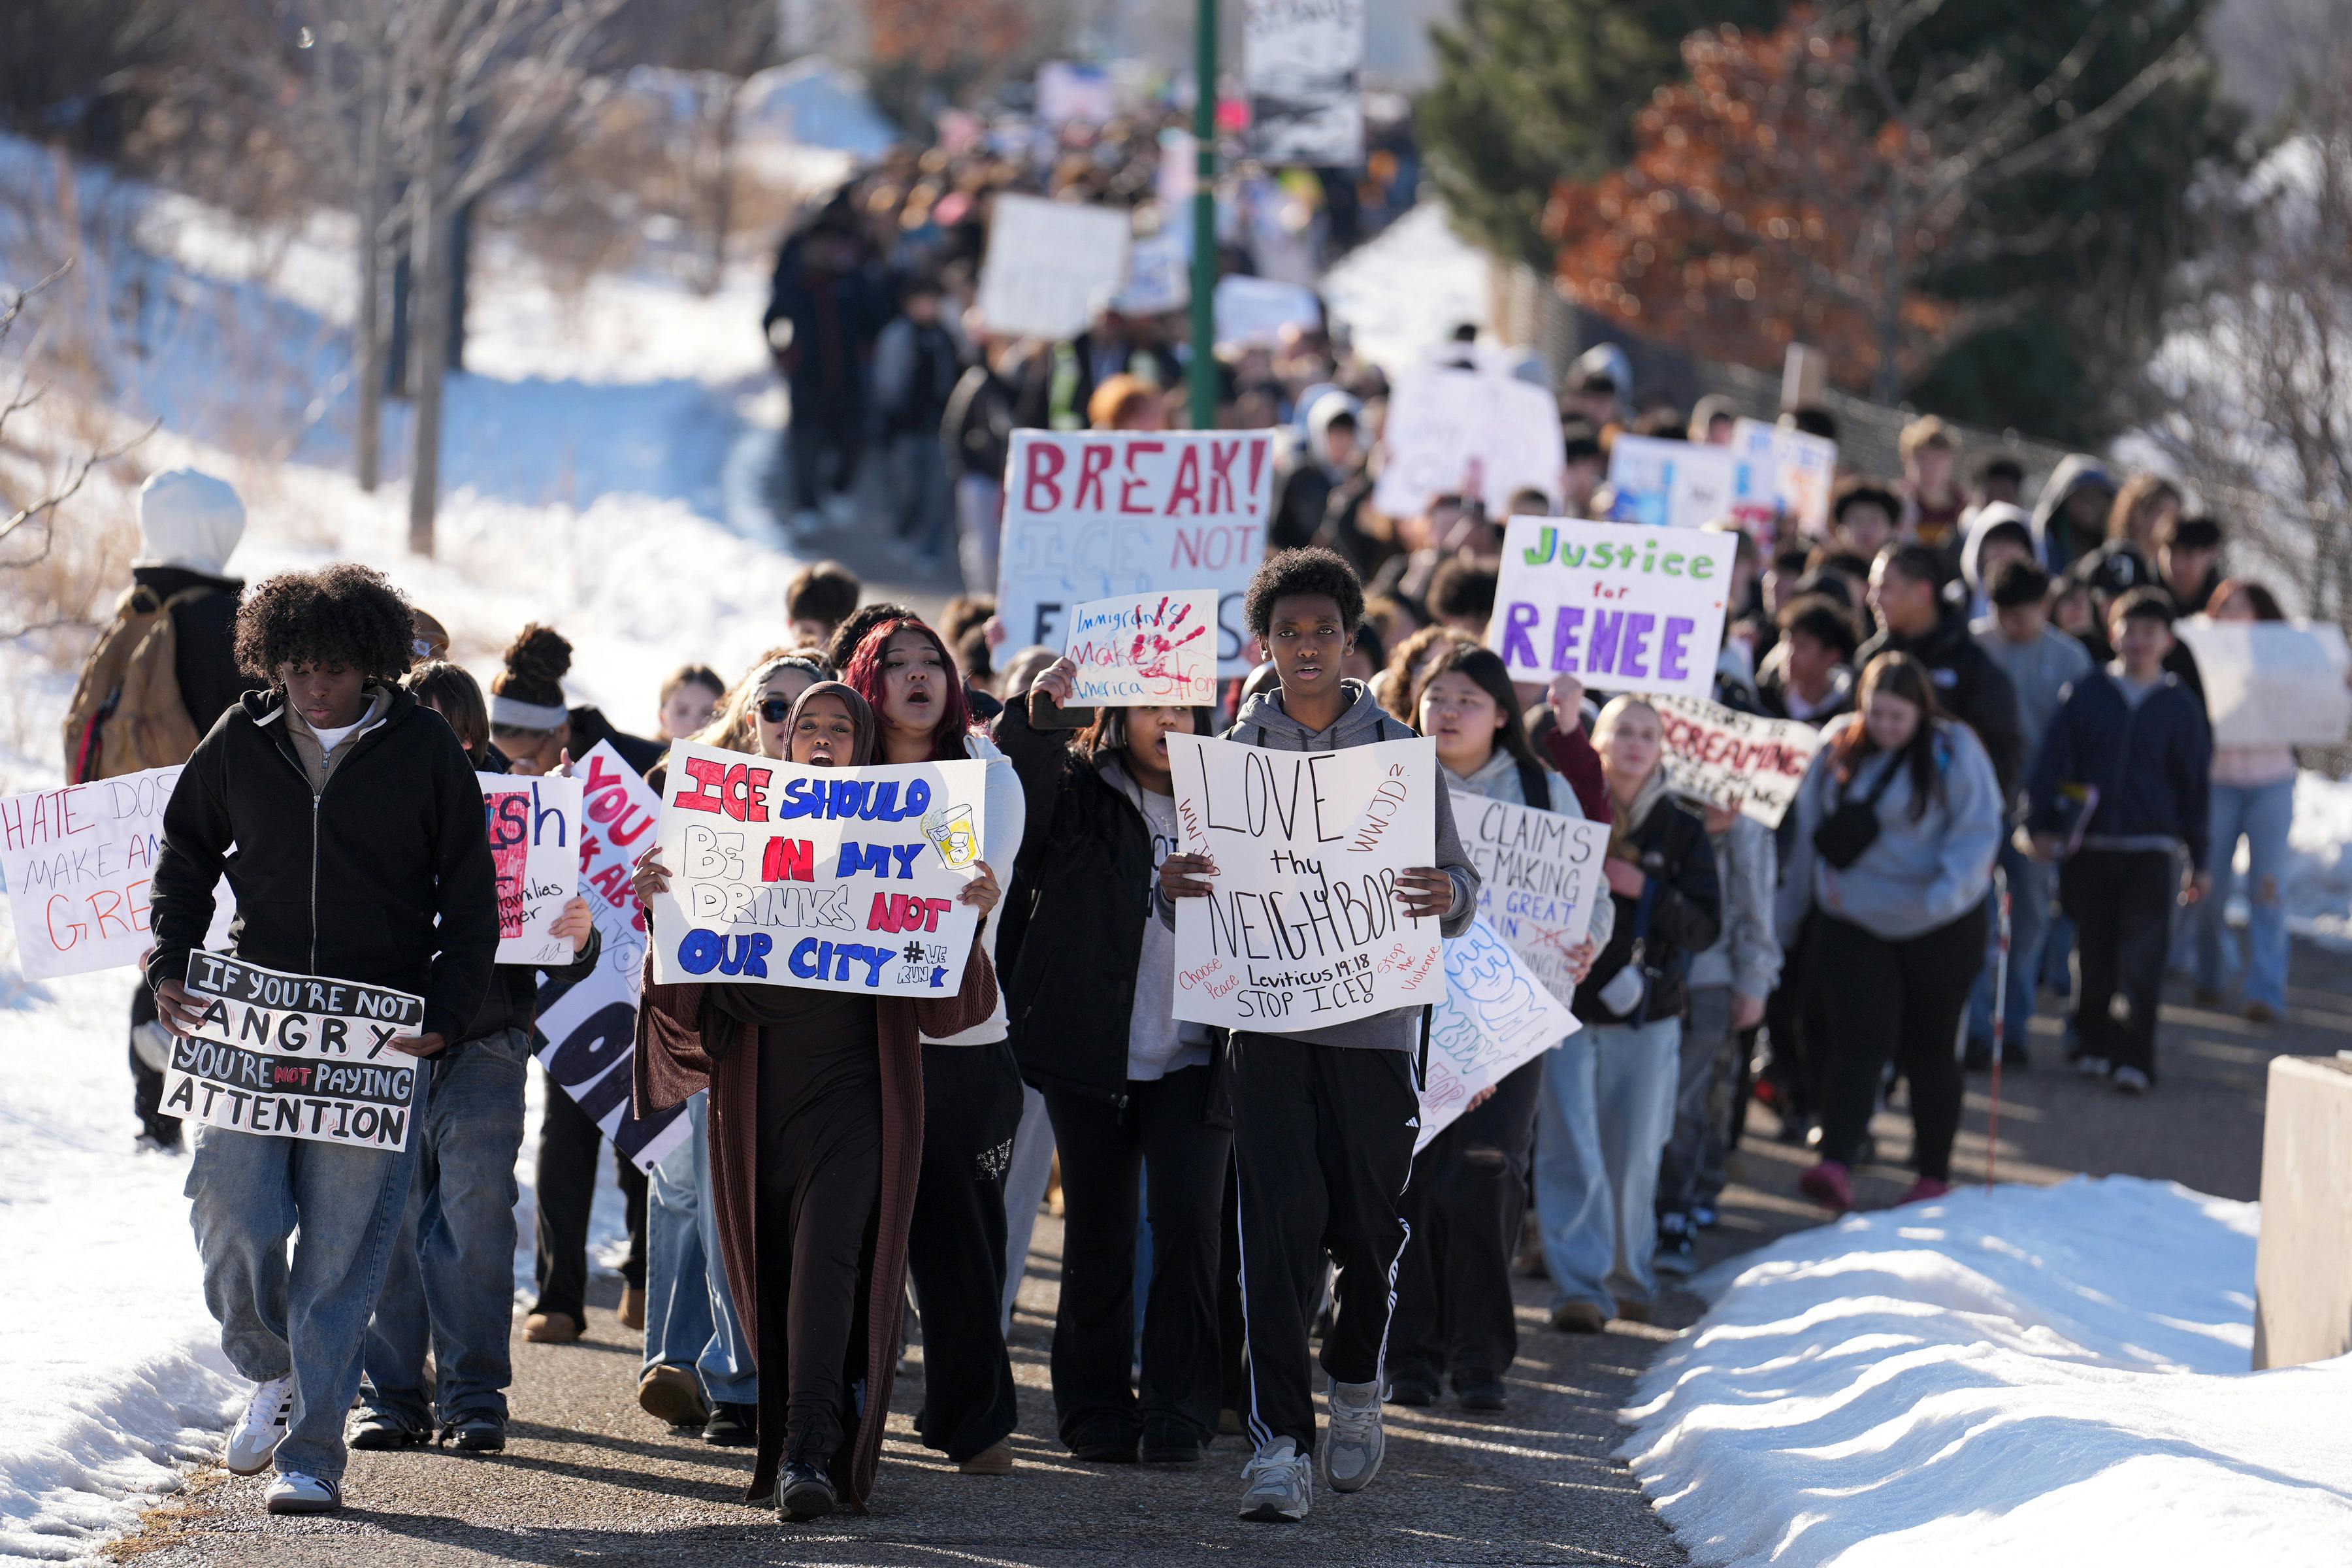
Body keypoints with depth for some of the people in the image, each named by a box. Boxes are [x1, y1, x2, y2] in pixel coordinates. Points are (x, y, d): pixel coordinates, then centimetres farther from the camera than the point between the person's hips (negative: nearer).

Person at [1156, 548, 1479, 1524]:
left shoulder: (1400, 751, 7)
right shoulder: (1235, 752, 8)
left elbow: (1459, 888, 6)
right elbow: (1185, 912, 9)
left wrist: (1451, 897, -18)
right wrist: (1173, 887, -15)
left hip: (1376, 1015, 0)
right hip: (1267, 1020, 0)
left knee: (1369, 1225, 4)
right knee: (1280, 1221, -12)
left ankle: (1356, 1386, 33)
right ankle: (1280, 1441, -12)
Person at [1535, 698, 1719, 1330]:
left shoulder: (1682, 833, 6)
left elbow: (1707, 926, 0)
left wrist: (1646, 891, -15)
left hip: (1647, 1019, 2)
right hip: (1565, 1010, -1)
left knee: (1634, 1158, 6)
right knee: (1571, 1154, -9)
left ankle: (1628, 1279, 22)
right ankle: (1579, 1286, -10)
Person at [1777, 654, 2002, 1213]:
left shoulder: (1954, 753, -7)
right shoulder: (1837, 748, 4)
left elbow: (1977, 831, -12)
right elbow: (1808, 831, 11)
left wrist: (1949, 889, -29)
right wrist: (1788, 911, 14)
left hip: (1939, 932, -2)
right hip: (1851, 924, 2)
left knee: (1929, 1046, 8)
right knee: (1858, 1039, -13)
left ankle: (1934, 1172, 21)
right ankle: (1835, 1165, -26)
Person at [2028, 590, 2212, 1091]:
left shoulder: (2179, 706, 7)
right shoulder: (2085, 696, 5)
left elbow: (2196, 785, 11)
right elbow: (2052, 762, 4)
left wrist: (2198, 861, 9)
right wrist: (2042, 824, -7)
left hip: (2150, 849, -1)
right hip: (2089, 845, 1)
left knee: (2141, 957, -9)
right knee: (2093, 953, 7)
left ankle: (2135, 1059, -11)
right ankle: (2096, 1044, 20)